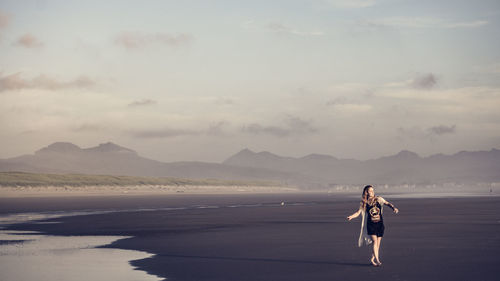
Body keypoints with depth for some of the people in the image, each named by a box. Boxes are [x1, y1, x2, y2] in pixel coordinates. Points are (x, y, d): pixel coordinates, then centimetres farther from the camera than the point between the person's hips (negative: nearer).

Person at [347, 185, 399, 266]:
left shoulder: (378, 199, 4)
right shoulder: (364, 203, 0)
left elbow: (387, 203, -3)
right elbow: (358, 212, -2)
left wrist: (393, 208, -23)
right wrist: (351, 217, -19)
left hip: (380, 224, 2)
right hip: (371, 225, -2)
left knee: (378, 243, 4)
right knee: (375, 241, -16)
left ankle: (372, 259, 18)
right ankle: (377, 260, -14)